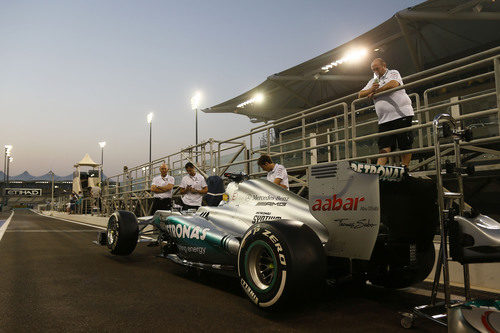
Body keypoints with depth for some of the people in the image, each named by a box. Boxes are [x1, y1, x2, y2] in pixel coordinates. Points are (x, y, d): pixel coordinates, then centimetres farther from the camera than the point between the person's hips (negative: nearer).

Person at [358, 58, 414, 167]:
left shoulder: (393, 73, 9)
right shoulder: (373, 81, 24)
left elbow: (394, 84, -14)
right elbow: (360, 95, 16)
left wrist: (375, 92, -5)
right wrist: (371, 90, -6)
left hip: (401, 114, -4)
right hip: (384, 119, 4)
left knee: (405, 145, -3)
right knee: (384, 146, -6)